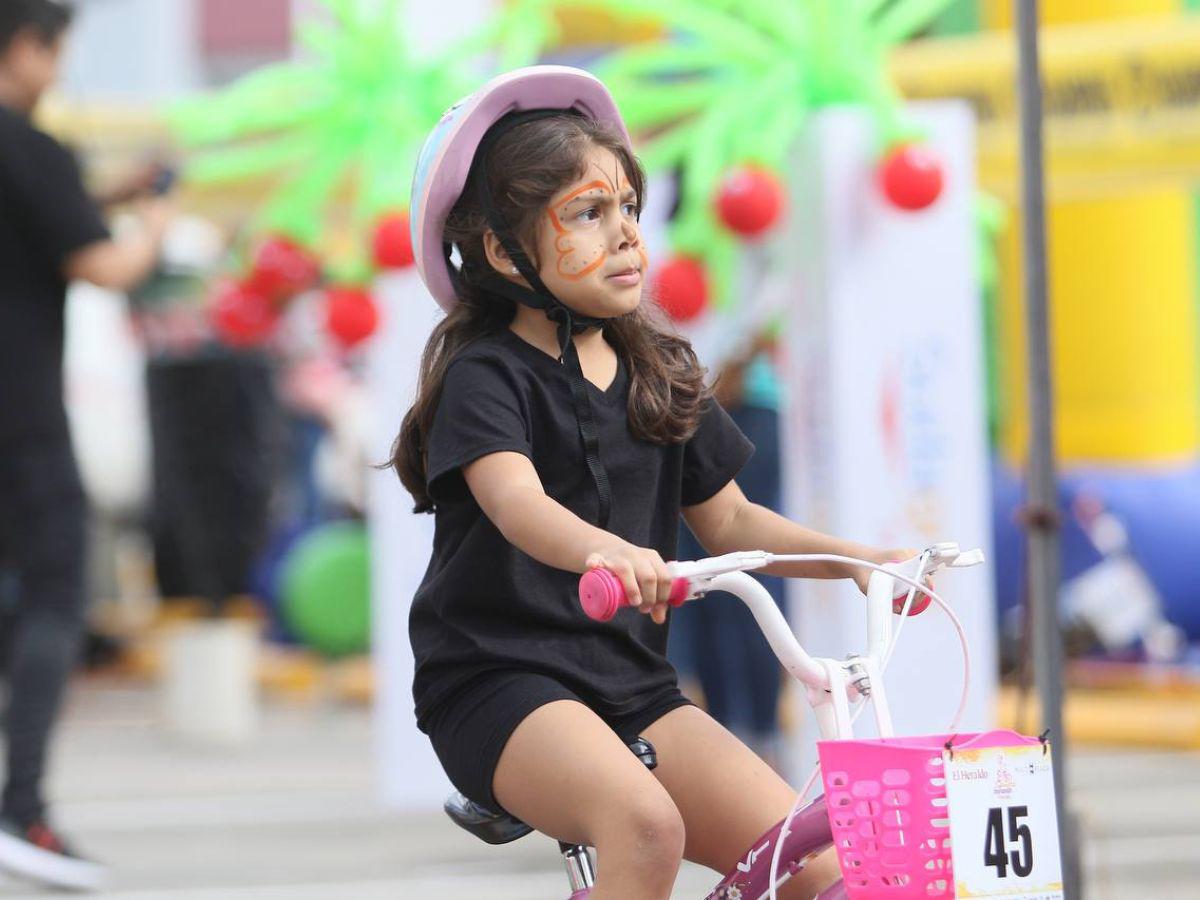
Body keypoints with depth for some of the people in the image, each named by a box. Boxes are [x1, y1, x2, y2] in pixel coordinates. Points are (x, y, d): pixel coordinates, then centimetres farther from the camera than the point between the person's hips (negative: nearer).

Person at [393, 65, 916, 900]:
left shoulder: (661, 374, 13)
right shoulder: (486, 375, -8)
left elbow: (728, 521, 19)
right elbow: (516, 501, -27)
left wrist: (854, 559, 3)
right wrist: (605, 553, -49)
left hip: (634, 688, 6)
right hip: (500, 683, -6)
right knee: (645, 827, -36)